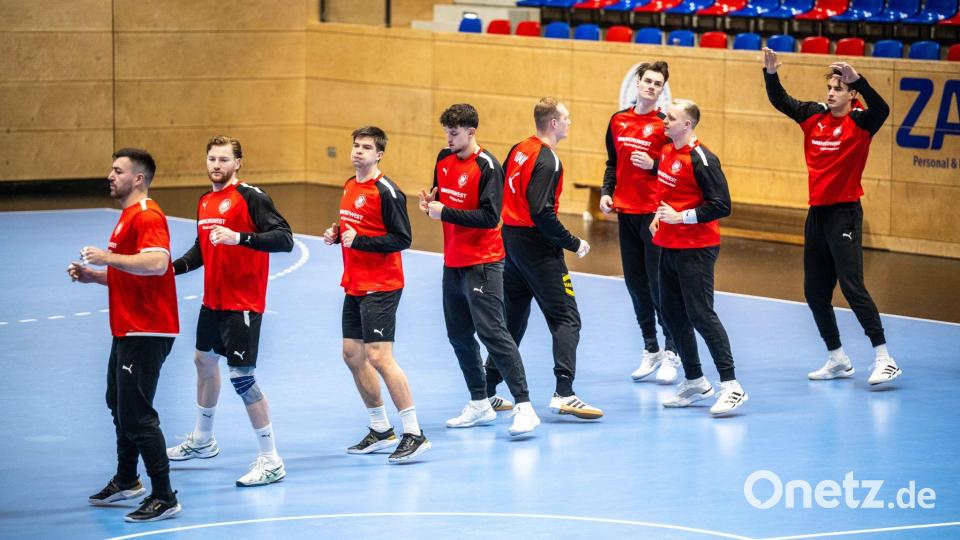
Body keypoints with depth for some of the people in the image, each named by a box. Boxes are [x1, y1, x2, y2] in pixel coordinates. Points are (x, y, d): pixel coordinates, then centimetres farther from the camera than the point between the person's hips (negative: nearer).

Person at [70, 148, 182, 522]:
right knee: (119, 405, 24)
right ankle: (126, 481, 40)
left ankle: (164, 498, -4)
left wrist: (107, 257, -27)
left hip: (146, 333, -11)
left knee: (136, 415, -10)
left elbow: (157, 264, -33)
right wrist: (93, 276, 13)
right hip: (128, 330, 11)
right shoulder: (128, 215, 17)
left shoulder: (147, 217, -16)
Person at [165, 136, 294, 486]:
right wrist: (175, 266, 8)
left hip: (242, 303, -9)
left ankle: (271, 462, -6)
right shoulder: (205, 202, 11)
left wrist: (240, 237, -34)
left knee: (242, 377, -12)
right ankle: (202, 441, 44)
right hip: (213, 300, 9)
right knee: (204, 360, 23)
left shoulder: (250, 197, -14)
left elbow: (284, 239, -23)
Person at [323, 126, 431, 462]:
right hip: (354, 286, 10)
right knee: (352, 353, 12)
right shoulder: (350, 187, 12)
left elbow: (402, 239, -18)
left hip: (380, 287, -10)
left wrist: (359, 241, -23)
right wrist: (337, 234, 6)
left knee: (378, 356, -15)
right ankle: (381, 431, 23)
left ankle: (414, 434, -11)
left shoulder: (386, 192, -14)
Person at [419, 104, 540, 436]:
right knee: (459, 334, 13)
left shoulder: (487, 167, -16)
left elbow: (490, 216, -22)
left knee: (492, 331, -15)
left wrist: (445, 213, -22)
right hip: (453, 263, 8)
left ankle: (524, 407, -15)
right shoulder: (444, 159, 7)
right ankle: (480, 404, 25)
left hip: (482, 264, -8)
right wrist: (430, 203, -1)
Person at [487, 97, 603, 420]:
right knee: (567, 318, -6)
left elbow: (502, 191, 14)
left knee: (513, 317, 18)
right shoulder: (547, 161, -17)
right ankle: (564, 394, -18)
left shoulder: (519, 149, 8)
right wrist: (573, 244, -15)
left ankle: (487, 390, 22)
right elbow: (542, 213, -24)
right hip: (536, 245, -9)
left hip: (511, 236, 9)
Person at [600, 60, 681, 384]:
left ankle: (671, 353, 0)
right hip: (625, 212, 6)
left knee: (658, 282, -7)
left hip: (654, 214, -6)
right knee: (635, 283, 9)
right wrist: (606, 192, 6)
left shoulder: (664, 124, -6)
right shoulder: (618, 121, 10)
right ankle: (651, 350, 18)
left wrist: (653, 165, -20)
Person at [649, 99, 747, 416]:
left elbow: (721, 206, -20)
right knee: (672, 314, 12)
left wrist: (681, 217, -20)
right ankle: (694, 382, 24)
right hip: (669, 246, 9)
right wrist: (660, 216, 11)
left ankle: (731, 387, -8)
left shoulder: (701, 160, -17)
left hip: (695, 249, -9)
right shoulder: (667, 152, 10)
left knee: (700, 315, -11)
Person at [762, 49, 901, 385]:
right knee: (815, 291, 10)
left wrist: (857, 80, -41)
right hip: (817, 212, 7)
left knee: (852, 286, -14)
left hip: (844, 213, -7)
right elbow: (780, 101, 9)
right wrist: (770, 73, -8)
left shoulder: (860, 122, -9)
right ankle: (837, 359, 22)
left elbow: (881, 109, -29)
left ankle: (884, 359, -11)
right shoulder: (814, 116, 7)